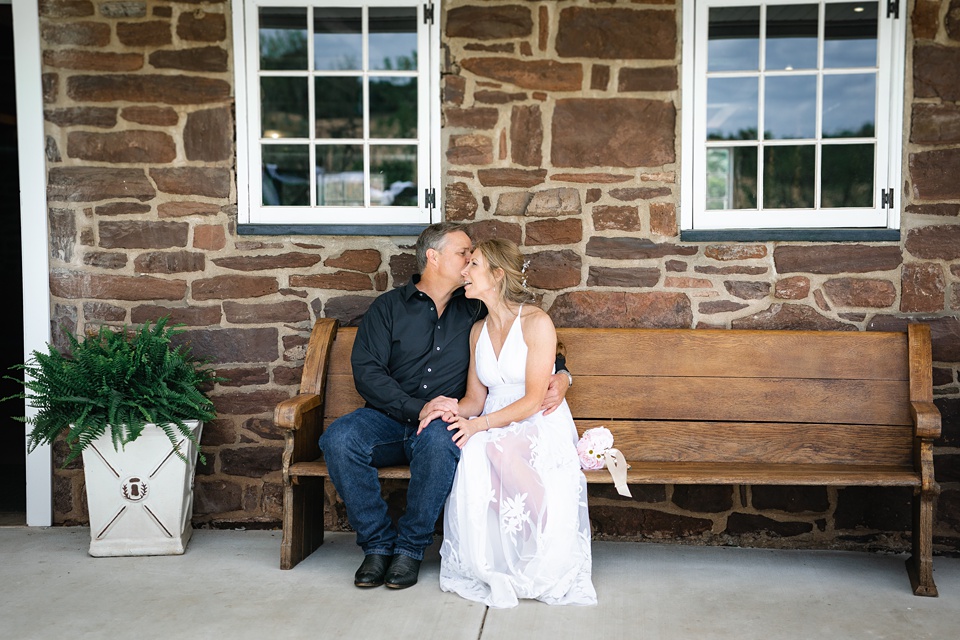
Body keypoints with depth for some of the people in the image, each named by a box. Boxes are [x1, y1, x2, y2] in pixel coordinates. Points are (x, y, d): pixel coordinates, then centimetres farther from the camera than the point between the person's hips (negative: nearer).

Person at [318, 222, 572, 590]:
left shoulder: (474, 312, 15)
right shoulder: (389, 307, 9)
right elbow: (366, 371, -3)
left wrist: (560, 375, -3)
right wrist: (418, 409, -17)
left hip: (443, 423, 0)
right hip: (387, 419, 1)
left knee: (440, 442, -37)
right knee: (338, 439, -30)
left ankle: (410, 546, -17)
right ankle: (378, 543, -13)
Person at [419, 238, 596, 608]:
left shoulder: (536, 323, -8)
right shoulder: (479, 331, 13)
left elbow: (533, 400, -13)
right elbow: (475, 397, 14)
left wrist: (479, 425, -23)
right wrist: (453, 411, -10)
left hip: (541, 426, -4)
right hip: (495, 429, 5)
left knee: (498, 448, -37)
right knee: (472, 454, -31)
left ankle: (547, 562, -20)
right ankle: (487, 566, -22)